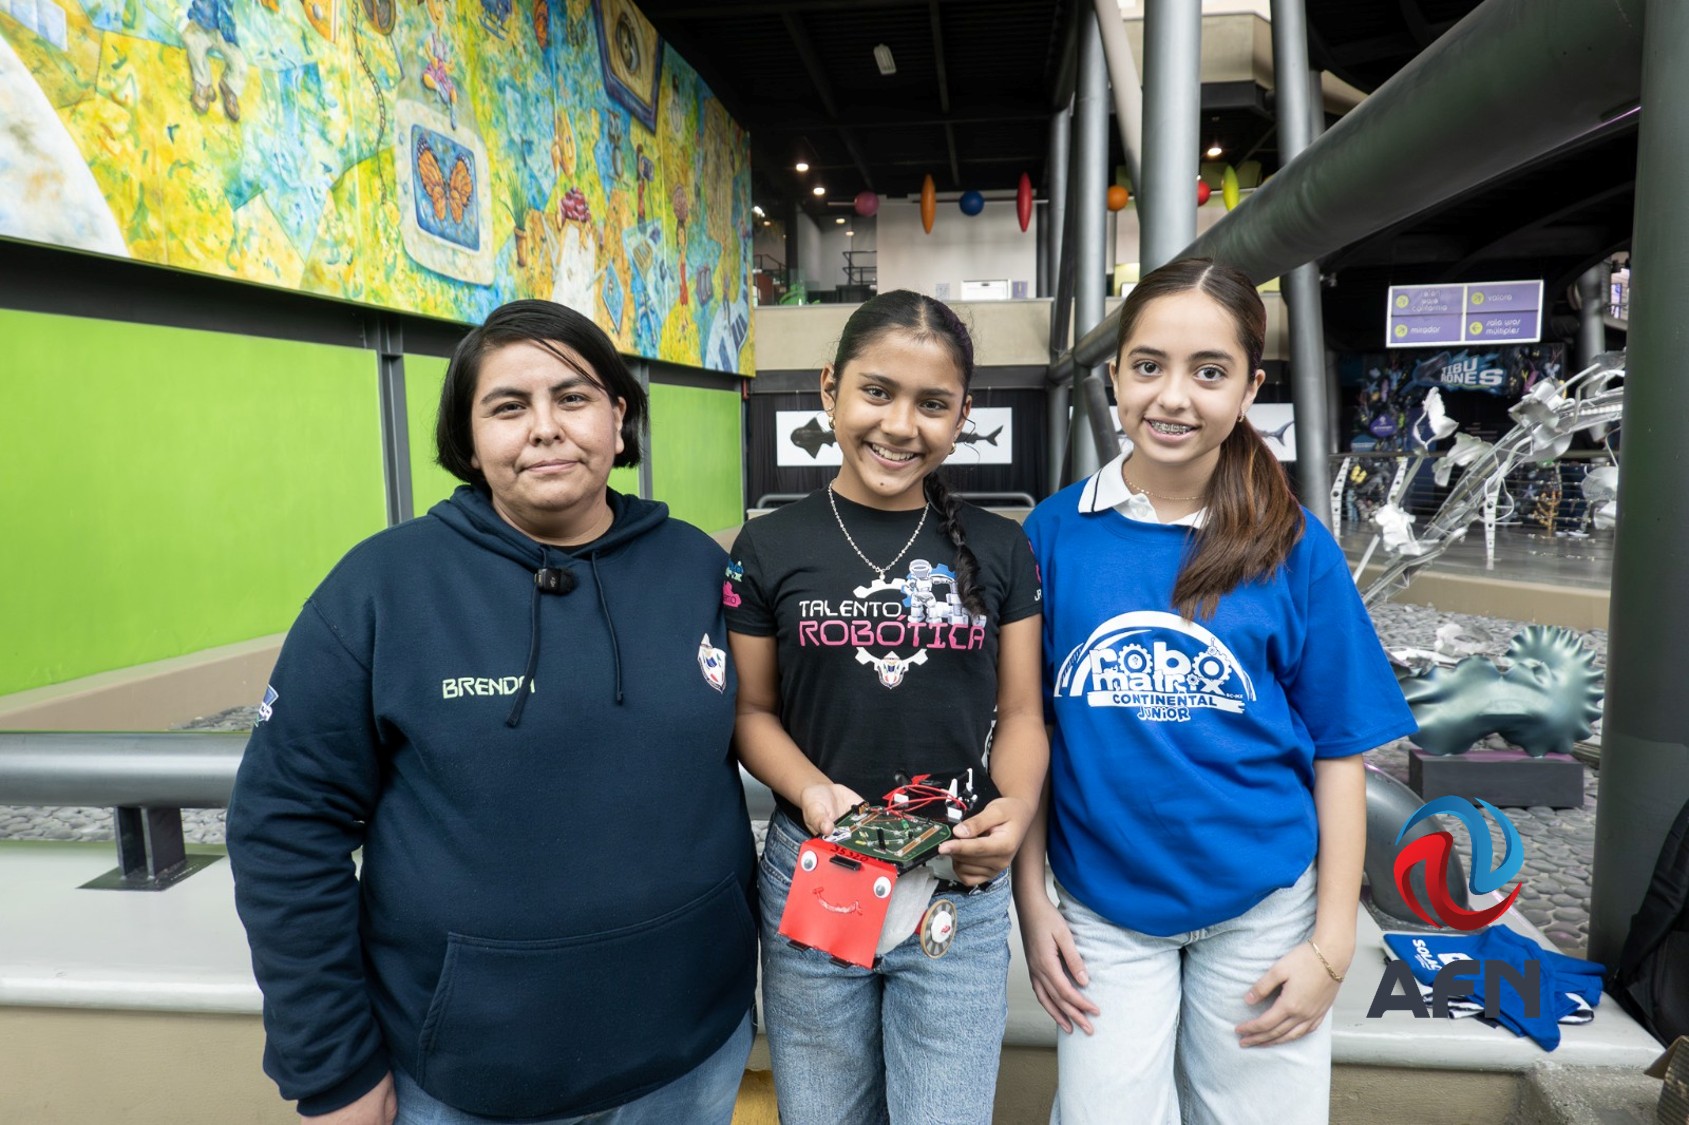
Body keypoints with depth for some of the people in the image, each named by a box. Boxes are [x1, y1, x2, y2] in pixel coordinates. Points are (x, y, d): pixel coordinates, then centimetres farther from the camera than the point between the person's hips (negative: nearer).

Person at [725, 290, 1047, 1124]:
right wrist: (810, 791, -17)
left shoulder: (998, 549, -1)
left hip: (960, 894, 0)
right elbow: (752, 712, 1)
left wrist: (1017, 810, -16)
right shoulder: (770, 548, -4)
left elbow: (1020, 715, 3)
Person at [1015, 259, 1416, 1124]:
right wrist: (1031, 904, -2)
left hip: (1263, 907, 1)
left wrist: (1331, 943, -3)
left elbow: (1339, 749, -2)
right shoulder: (1053, 533, -7)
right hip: (1103, 907, 0)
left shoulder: (1295, 547, -7)